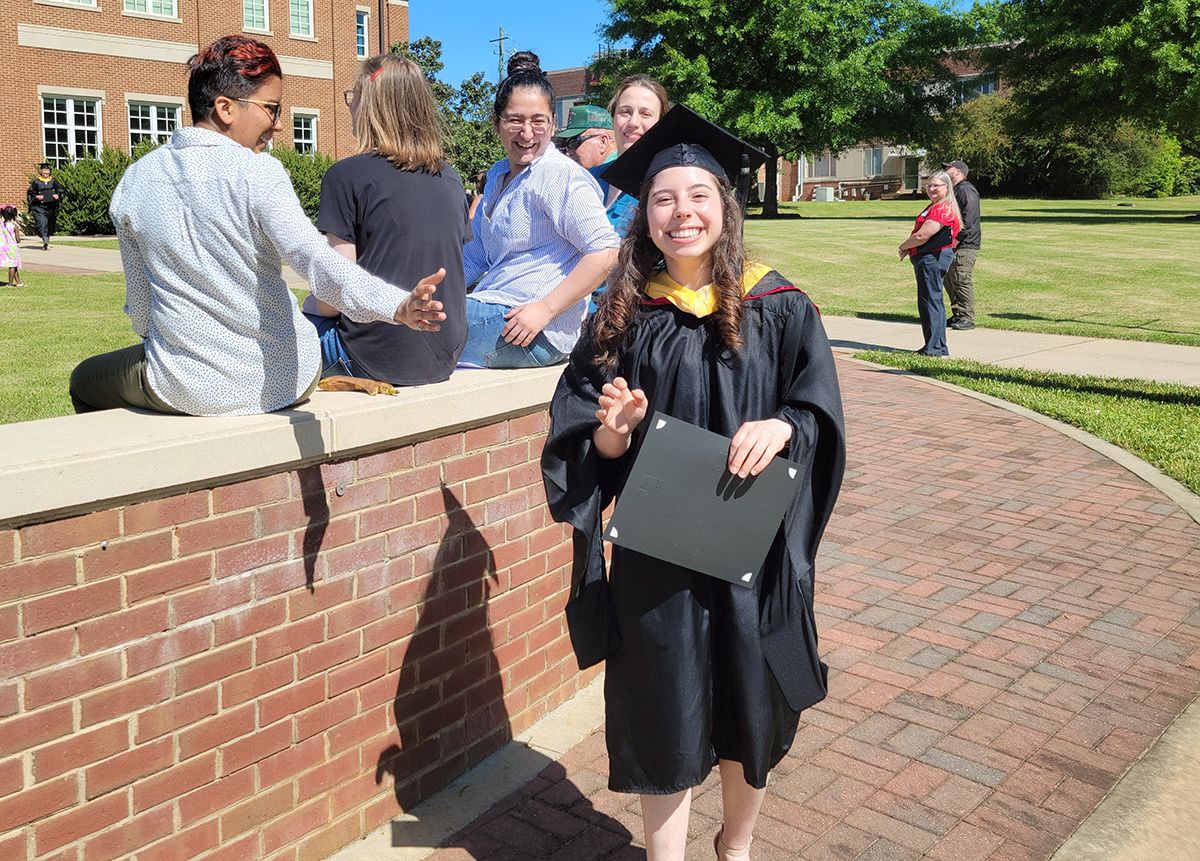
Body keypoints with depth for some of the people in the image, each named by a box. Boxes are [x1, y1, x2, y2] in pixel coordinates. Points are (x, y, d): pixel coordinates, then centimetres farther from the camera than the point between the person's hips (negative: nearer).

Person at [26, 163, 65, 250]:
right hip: (39, 206, -3)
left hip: (51, 207, 3)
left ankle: (47, 240, 27)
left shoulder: (53, 181, 7)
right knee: (41, 223, -17)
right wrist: (36, 197, -14)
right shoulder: (36, 182, 1)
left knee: (49, 225, 10)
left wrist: (58, 196, -9)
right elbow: (30, 193, 5)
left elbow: (62, 191, 10)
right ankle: (46, 241, -26)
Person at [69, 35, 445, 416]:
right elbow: (317, 261, -30)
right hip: (285, 381, -1)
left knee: (86, 380, 33)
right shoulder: (260, 173, -13)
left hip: (187, 389, 2)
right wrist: (399, 306, -42)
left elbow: (140, 306, 8)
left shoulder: (134, 182, 0)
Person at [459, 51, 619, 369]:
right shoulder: (498, 176, 17)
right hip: (492, 312, 8)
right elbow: (477, 254, 24)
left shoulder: (560, 174, -10)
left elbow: (605, 252, -19)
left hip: (541, 332, -8)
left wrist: (545, 309, -21)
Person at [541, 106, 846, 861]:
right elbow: (587, 447, 0)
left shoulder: (778, 307, -3)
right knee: (666, 715, 7)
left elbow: (823, 414, -3)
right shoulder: (625, 315, -1)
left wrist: (781, 427, -23)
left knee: (750, 708, 14)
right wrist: (616, 427, -21)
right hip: (655, 552, 0)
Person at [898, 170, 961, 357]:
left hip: (932, 258, -11)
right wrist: (909, 248, 3)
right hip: (929, 259, 11)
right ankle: (938, 346, 22)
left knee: (930, 301, -8)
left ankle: (935, 348, -6)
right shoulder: (934, 206, 19)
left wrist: (904, 246, -4)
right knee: (933, 301, 15)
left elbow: (922, 236, -21)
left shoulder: (942, 209, -16)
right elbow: (921, 234, 22)